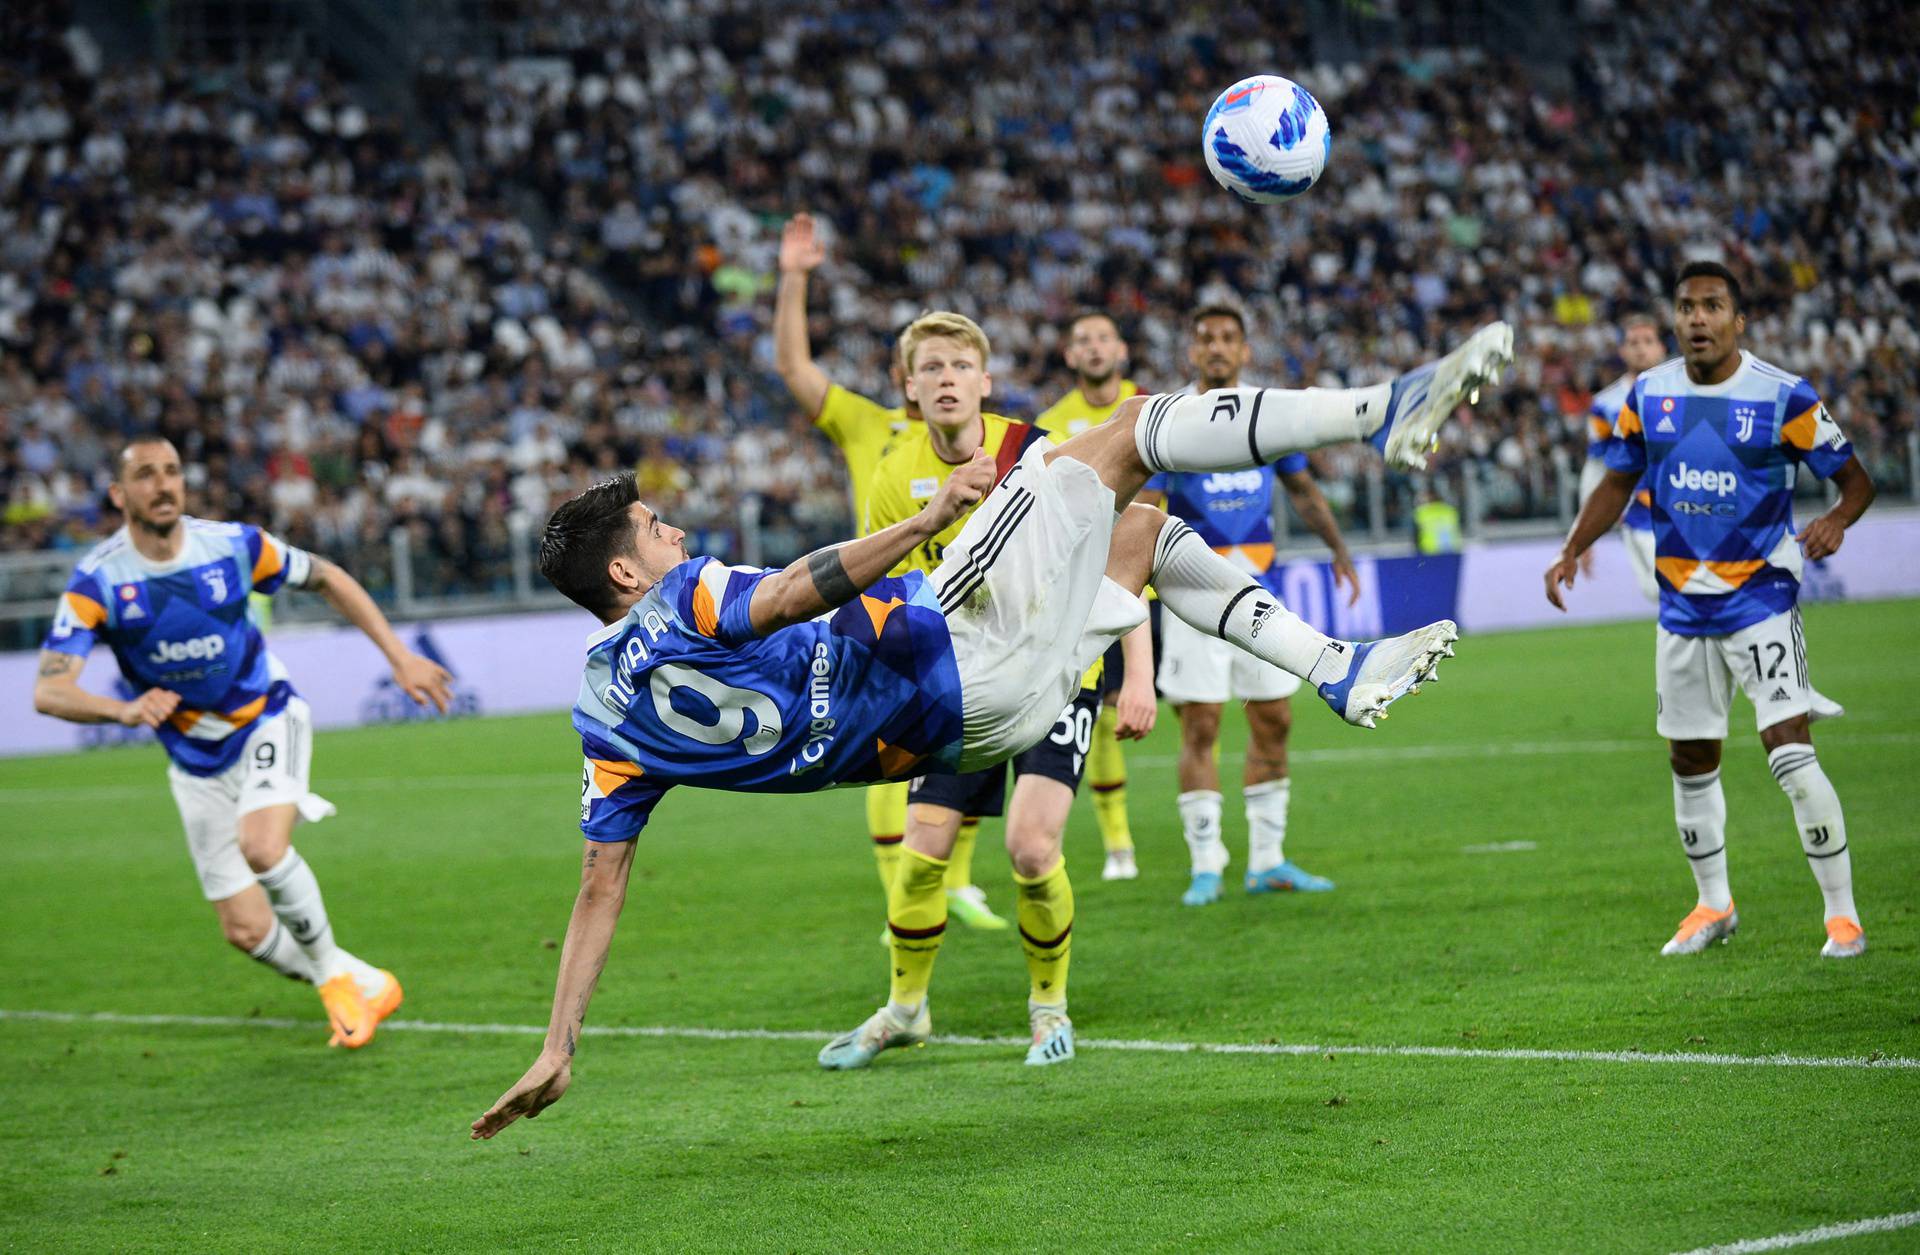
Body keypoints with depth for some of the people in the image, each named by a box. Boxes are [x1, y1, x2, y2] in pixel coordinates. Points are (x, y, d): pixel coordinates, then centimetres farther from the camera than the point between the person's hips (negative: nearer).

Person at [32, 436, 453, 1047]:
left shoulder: (234, 545, -14)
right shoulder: (97, 580, -17)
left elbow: (327, 578, 4)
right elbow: (49, 691, -23)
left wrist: (399, 657, 0)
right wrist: (125, 709, -43)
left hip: (268, 722, -1)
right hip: (197, 762, 2)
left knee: (262, 847, -31)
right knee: (246, 930, -2)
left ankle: (333, 970, -6)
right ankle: (358, 985, 25)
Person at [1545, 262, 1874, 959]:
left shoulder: (1783, 397, -10)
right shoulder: (1647, 394, 2)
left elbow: (1856, 480, -4)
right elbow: (1618, 483, 15)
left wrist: (1836, 521, -26)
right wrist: (1571, 551, 2)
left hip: (1761, 597, -5)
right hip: (1683, 606, 5)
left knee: (1790, 750, -15)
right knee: (1691, 761, 11)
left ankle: (1841, 913, -6)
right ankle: (1713, 906, 29)